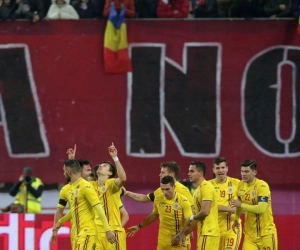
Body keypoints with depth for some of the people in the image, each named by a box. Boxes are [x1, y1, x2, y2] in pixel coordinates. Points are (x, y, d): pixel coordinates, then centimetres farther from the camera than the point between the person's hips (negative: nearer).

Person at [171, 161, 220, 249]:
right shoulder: (198, 189, 19)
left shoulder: (206, 187, -11)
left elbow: (205, 212, -22)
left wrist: (191, 218, -5)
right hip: (203, 232, 10)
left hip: (208, 233, -10)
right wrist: (182, 234, 20)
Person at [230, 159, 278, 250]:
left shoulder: (262, 186, -17)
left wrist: (241, 205, -23)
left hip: (266, 233, -5)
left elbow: (261, 209, -29)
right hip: (250, 233, 5)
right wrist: (236, 219, 20)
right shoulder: (241, 185, 3)